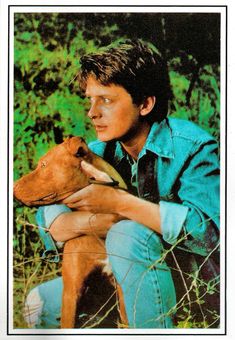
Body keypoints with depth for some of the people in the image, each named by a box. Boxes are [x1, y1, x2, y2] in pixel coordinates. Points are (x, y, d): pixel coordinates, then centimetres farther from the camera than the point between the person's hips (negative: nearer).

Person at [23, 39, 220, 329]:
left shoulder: (192, 147, -18)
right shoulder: (99, 152, -1)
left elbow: (209, 232, -33)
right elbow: (53, 224, -8)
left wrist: (119, 203, -34)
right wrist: (99, 219, -30)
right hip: (130, 283, 6)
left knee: (129, 234, -32)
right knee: (40, 305, -1)